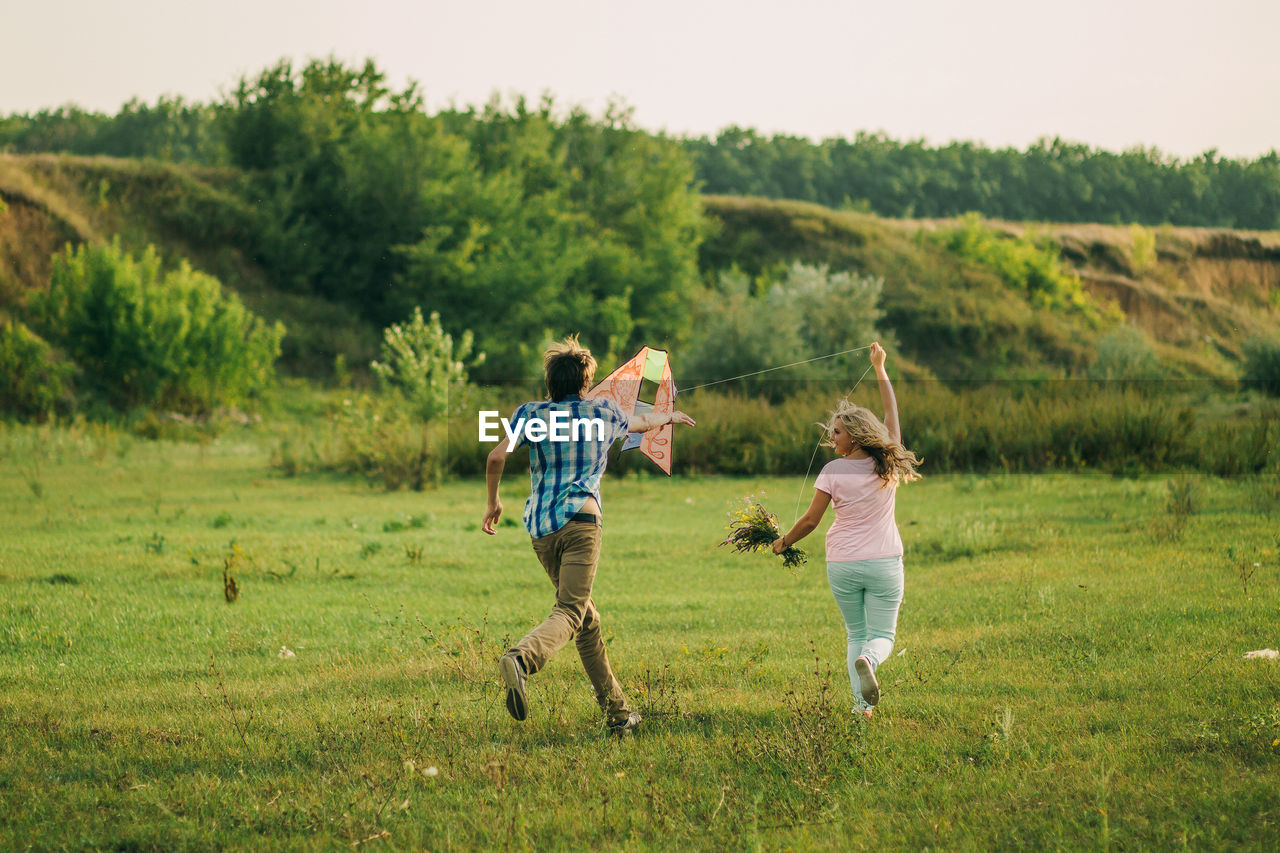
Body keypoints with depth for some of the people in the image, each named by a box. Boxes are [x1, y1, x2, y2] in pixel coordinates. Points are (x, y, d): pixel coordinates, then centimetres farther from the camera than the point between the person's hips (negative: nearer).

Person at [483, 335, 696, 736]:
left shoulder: (530, 414, 9)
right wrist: (669, 416, 54)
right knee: (570, 613, -16)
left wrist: (493, 501, 13)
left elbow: (497, 456, -3)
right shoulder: (603, 413, 11)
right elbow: (643, 423, 32)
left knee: (587, 619, 15)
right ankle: (520, 659, -47)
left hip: (539, 527, 4)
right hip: (580, 520, -4)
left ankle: (617, 710, 18)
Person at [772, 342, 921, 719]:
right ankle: (868, 660, -31)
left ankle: (861, 703, 1)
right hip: (884, 563, 1)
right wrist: (880, 369, 19)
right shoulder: (888, 464, -3)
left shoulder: (834, 471, -10)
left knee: (856, 633, 15)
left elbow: (811, 520, -7)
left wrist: (783, 542, 11)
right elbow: (892, 413, 11)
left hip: (843, 564, -1)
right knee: (882, 634, 6)